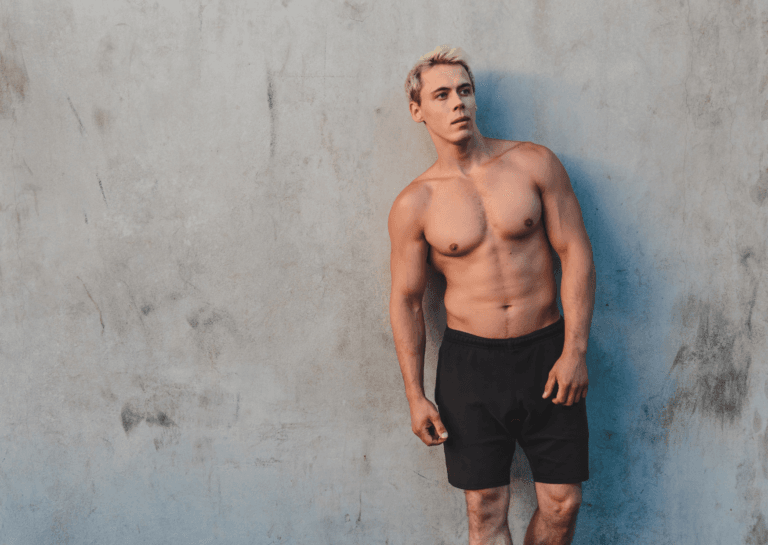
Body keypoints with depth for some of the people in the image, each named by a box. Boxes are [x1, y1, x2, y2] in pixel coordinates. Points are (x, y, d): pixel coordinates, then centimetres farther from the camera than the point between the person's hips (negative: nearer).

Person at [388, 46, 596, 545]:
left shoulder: (534, 163, -2)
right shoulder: (415, 204, -3)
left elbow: (576, 253, -2)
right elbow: (406, 300, 3)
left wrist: (575, 350, -8)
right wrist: (416, 396, 0)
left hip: (547, 353, 1)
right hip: (470, 361, -1)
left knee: (563, 501, 7)